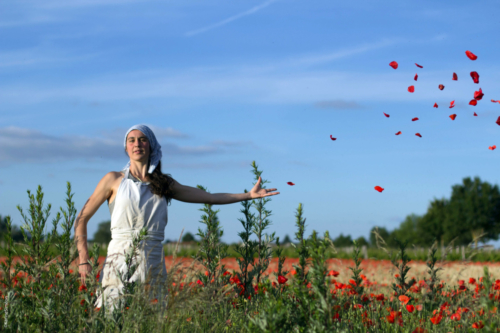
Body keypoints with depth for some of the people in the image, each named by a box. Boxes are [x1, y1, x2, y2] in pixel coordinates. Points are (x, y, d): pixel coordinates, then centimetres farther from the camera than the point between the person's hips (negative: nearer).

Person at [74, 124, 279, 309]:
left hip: (152, 269, 3)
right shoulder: (114, 180, 6)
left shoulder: (164, 185, 14)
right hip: (119, 264, -2)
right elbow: (82, 219, 8)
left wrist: (249, 195, 6)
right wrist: (83, 261, -1)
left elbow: (210, 197, 14)